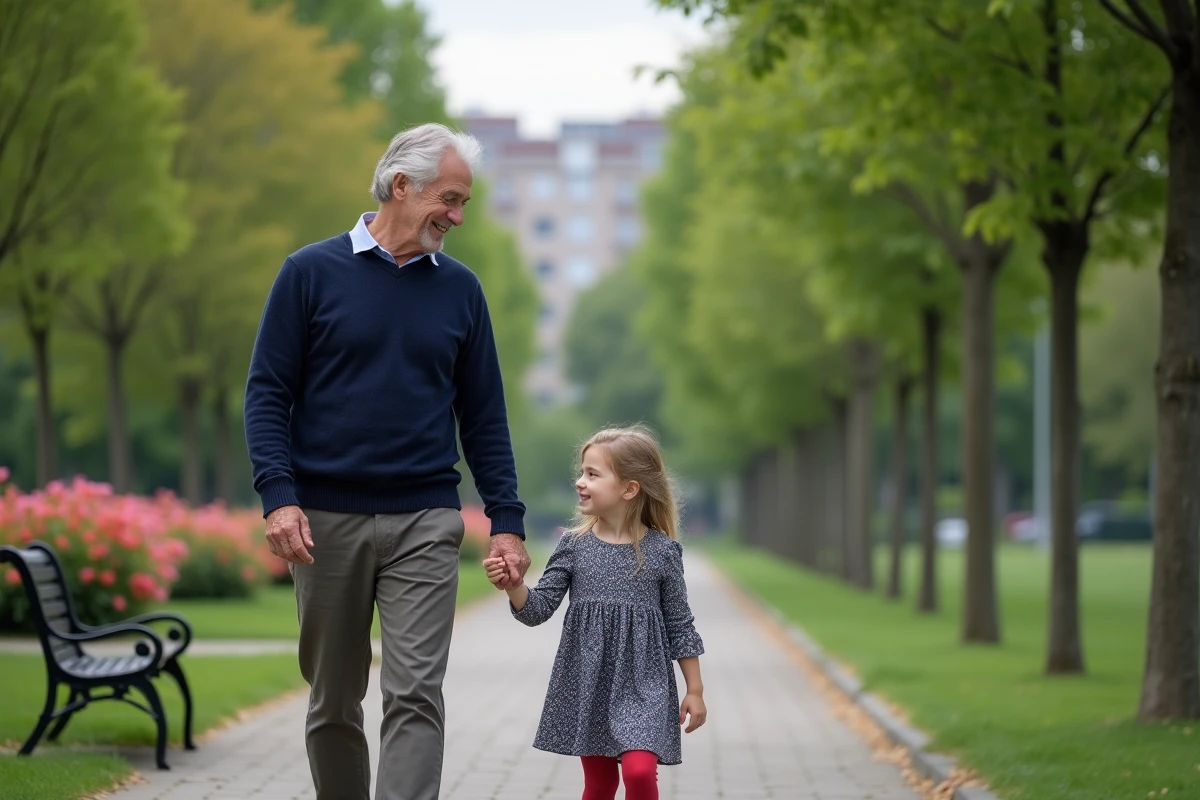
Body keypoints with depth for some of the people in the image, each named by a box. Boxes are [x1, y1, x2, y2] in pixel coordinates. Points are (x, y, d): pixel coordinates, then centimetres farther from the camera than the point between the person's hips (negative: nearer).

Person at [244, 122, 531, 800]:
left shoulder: (460, 289, 9)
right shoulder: (312, 273, 1)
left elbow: (483, 414, 12)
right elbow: (269, 393, -1)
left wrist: (507, 520, 4)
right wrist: (279, 496, -14)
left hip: (426, 522, 1)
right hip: (327, 520, -1)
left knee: (416, 696, -10)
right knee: (334, 703, 9)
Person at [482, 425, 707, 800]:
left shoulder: (662, 552, -4)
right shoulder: (573, 546, 1)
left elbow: (679, 626, 3)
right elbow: (538, 610, 1)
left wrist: (695, 690, 4)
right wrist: (513, 585, -19)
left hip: (643, 682, -2)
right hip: (587, 681, 2)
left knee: (639, 770, -20)